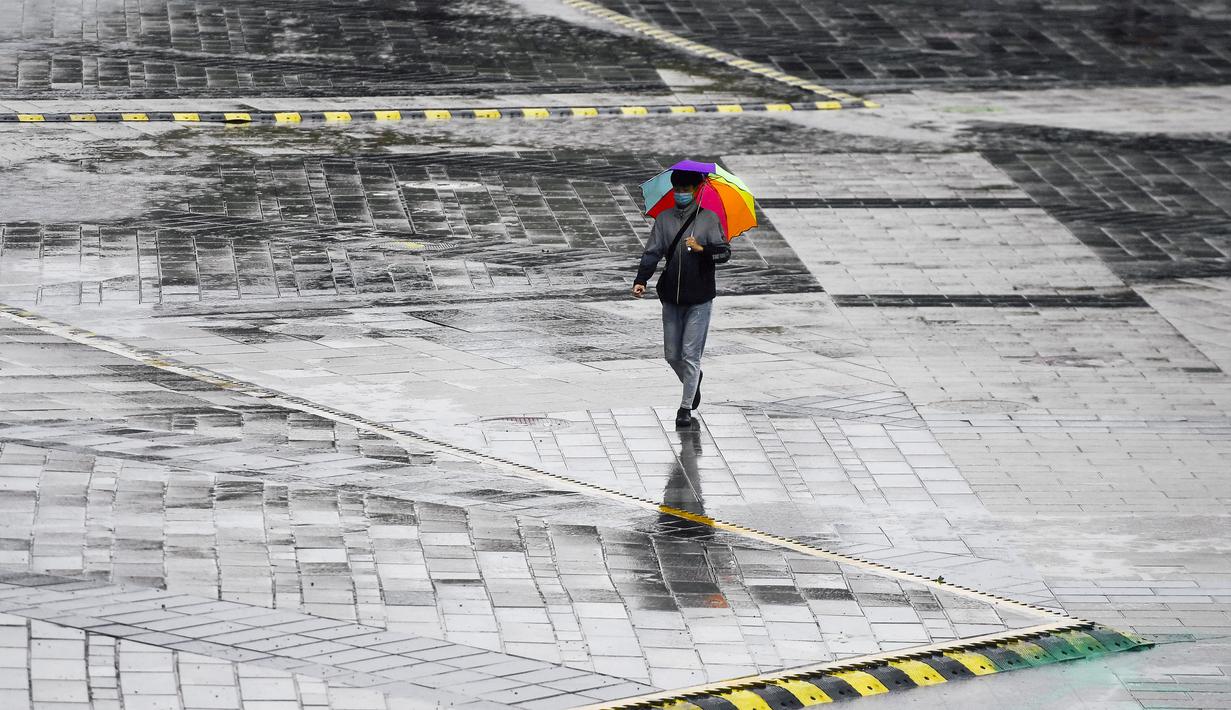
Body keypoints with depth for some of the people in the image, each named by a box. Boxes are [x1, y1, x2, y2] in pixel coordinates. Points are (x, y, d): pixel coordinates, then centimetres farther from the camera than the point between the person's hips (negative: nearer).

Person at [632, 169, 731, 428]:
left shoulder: (709, 219, -2)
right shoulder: (664, 219, 5)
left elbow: (725, 252, -9)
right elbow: (652, 253, -2)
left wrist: (702, 249, -29)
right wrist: (641, 280, -17)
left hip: (699, 299, -3)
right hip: (671, 298, 3)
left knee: (690, 354, -5)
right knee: (671, 355, 9)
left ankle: (686, 407, 4)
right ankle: (693, 381, 39)